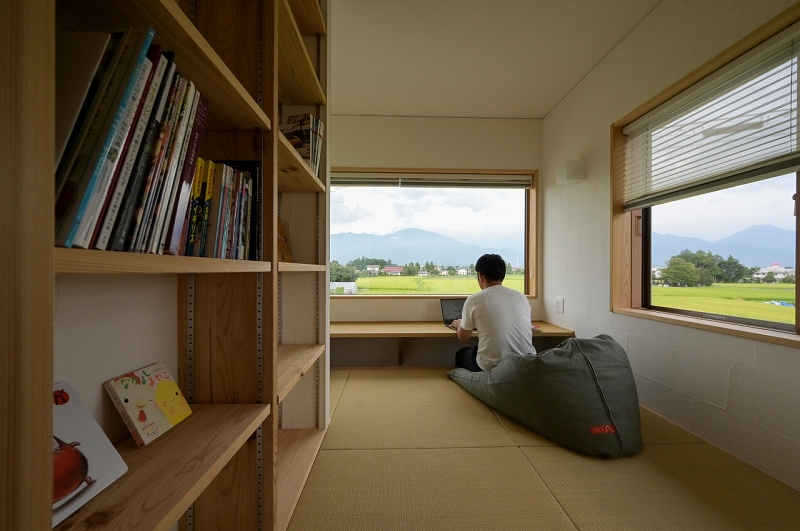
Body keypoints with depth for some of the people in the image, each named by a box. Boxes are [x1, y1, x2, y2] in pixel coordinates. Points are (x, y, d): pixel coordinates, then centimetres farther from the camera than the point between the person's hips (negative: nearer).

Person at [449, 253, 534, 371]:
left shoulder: (473, 300, -8)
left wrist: (459, 324, 27)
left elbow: (463, 337, 4)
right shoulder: (521, 297, 2)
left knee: (461, 354, 26)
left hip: (493, 367, -4)